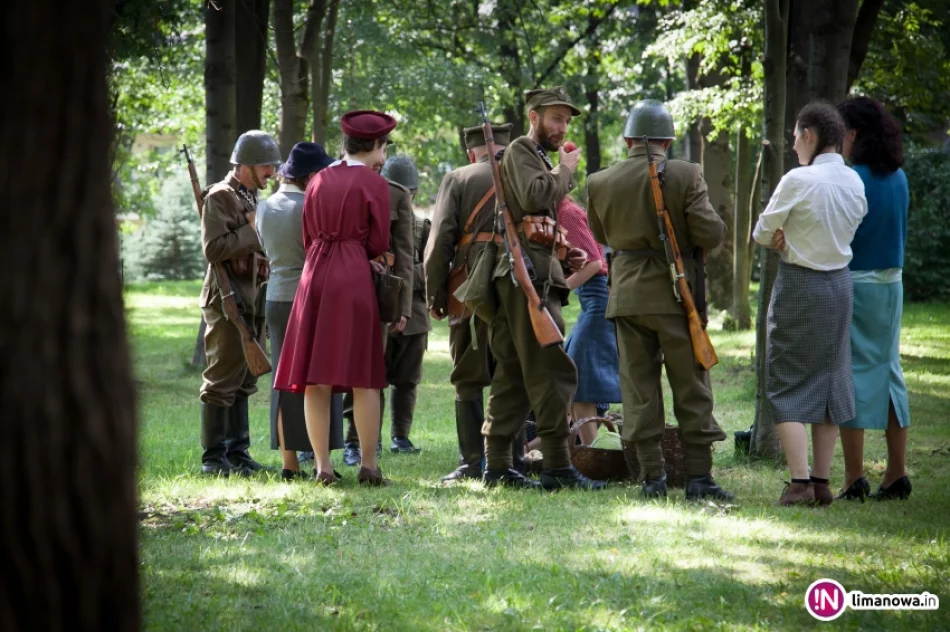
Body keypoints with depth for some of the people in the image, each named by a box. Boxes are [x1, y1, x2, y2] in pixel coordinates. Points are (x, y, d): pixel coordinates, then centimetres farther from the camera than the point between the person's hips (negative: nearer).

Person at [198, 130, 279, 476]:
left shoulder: (251, 198, 17)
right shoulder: (220, 197, -11)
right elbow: (214, 248, -21)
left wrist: (263, 260, 9)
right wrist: (252, 231, -18)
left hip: (249, 301, 9)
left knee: (242, 382, 12)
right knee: (221, 381, -6)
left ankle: (237, 453, 17)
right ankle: (214, 457, -2)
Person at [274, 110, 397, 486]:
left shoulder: (319, 180, 12)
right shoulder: (373, 183, -3)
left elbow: (309, 236, 16)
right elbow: (379, 244, -1)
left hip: (314, 275, 5)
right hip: (354, 279, -5)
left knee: (315, 378, 5)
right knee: (362, 376, 0)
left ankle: (322, 466, 4)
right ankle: (368, 466, 0)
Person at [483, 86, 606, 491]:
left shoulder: (539, 159, 26)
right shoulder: (520, 151, -4)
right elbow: (532, 197, -22)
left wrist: (567, 255, 15)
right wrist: (566, 170, -9)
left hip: (534, 274, 10)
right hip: (527, 274, -10)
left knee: (513, 373, 8)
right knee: (552, 370, -12)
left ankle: (497, 465, 9)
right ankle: (558, 466, -14)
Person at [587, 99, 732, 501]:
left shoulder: (601, 183, 0)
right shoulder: (686, 176, -10)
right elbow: (711, 234, -13)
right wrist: (685, 232, 8)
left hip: (627, 294, 2)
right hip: (676, 291, -2)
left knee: (639, 388, 7)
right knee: (691, 387, 5)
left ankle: (652, 476, 5)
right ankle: (699, 476, 3)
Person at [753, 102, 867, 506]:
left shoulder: (798, 180, -17)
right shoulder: (854, 182, 2)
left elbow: (762, 234, -9)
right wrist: (796, 240, 1)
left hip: (799, 284, -6)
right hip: (840, 282, 6)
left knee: (786, 383, 0)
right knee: (829, 380, 12)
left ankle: (799, 483, -8)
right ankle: (821, 481, 14)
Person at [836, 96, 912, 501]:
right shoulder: (898, 178, 7)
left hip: (853, 284, -7)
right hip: (891, 284, 7)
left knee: (852, 374, -2)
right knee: (888, 371, 12)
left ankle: (854, 480, -3)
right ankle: (896, 477, 14)